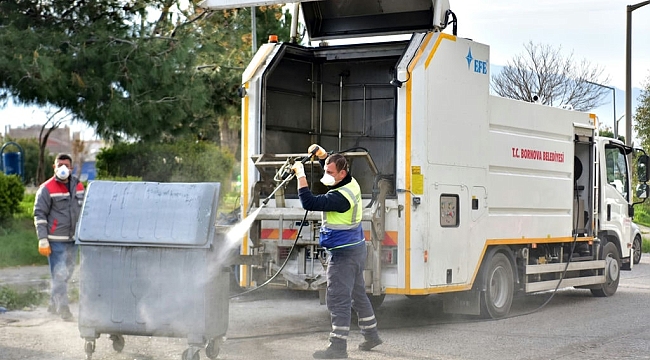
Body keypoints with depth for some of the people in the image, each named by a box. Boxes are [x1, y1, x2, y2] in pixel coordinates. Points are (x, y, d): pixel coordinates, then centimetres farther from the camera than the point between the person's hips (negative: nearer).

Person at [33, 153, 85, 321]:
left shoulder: (79, 187, 10)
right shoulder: (46, 189, -6)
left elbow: (84, 211, 20)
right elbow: (39, 215, -7)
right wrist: (43, 241, -14)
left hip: (72, 239, 6)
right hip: (55, 241, -6)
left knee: (67, 274, 12)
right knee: (59, 275, -9)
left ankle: (54, 305, 26)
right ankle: (63, 308, -6)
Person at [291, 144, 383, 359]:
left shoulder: (340, 197, -25)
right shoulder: (351, 184, 5)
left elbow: (309, 203, -31)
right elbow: (330, 174, 26)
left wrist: (301, 176, -24)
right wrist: (322, 155, 10)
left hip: (344, 254, -11)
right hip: (355, 247, 11)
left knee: (338, 299, -8)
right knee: (358, 294, 21)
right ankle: (371, 335, 32)